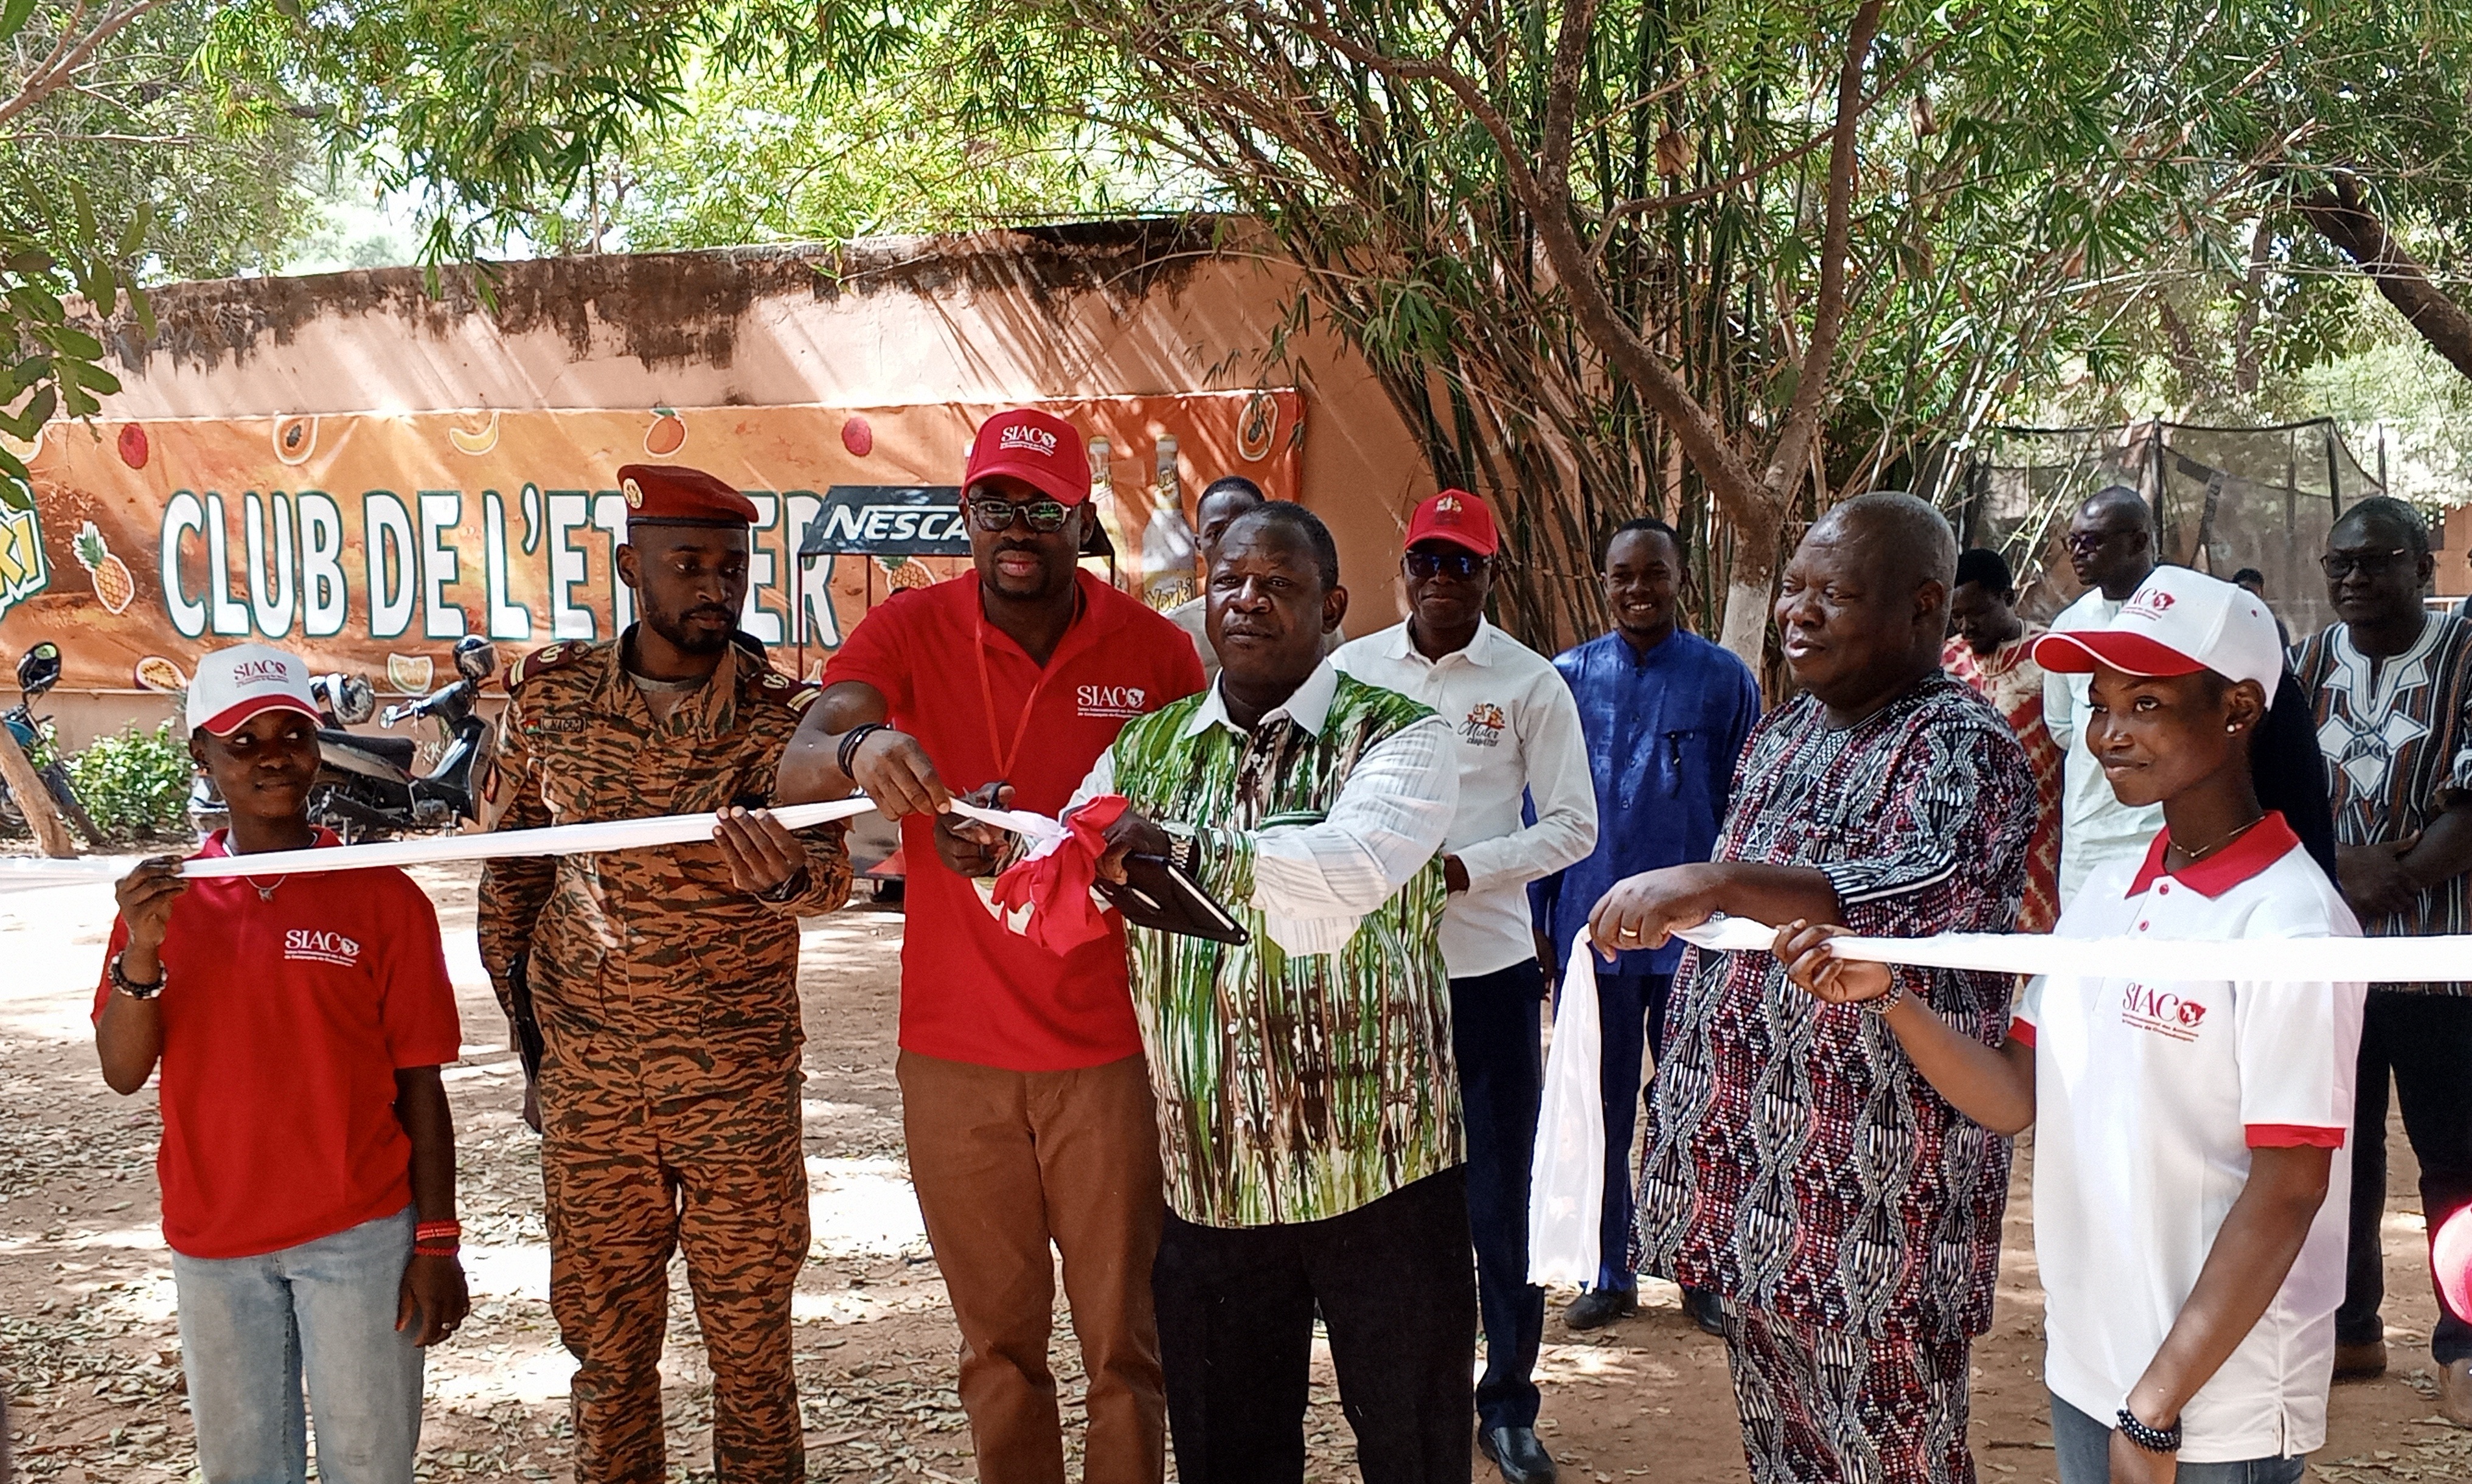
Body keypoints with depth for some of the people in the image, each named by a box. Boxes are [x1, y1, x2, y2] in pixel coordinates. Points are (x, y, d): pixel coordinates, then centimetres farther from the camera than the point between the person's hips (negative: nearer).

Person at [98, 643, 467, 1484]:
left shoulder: (383, 899, -5)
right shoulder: (164, 897, 3)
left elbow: (419, 1084, -3)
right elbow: (123, 1073, -2)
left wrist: (436, 1243, -5)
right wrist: (142, 951, -18)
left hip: (360, 1236, -3)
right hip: (213, 1244, 3)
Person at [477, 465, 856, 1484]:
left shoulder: (783, 714, -7)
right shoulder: (550, 694, -1)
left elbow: (829, 871, -23)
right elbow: (511, 870, 10)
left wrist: (784, 874, -47)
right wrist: (526, 1027, 9)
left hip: (741, 1088, -1)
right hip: (587, 1084, 2)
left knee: (751, 1342, 7)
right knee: (605, 1342, 12)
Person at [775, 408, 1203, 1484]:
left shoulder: (1154, 652, -2)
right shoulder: (910, 632, -2)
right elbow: (797, 769, -16)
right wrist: (855, 749, -40)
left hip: (1108, 1047, 0)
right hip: (955, 1052, 1)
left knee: (1124, 1338, 7)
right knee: (997, 1341, 13)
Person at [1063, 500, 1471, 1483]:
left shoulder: (1398, 737, -7)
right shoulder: (1148, 750, 9)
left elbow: (1339, 884, -25)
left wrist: (1181, 848, -27)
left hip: (1382, 1175, -4)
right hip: (1207, 1183, 4)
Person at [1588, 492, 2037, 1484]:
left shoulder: (1960, 746, -13)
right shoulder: (1783, 735, 14)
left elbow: (1929, 894, -33)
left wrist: (1712, 883, -38)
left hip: (1873, 1209, -8)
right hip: (1754, 1197, 8)